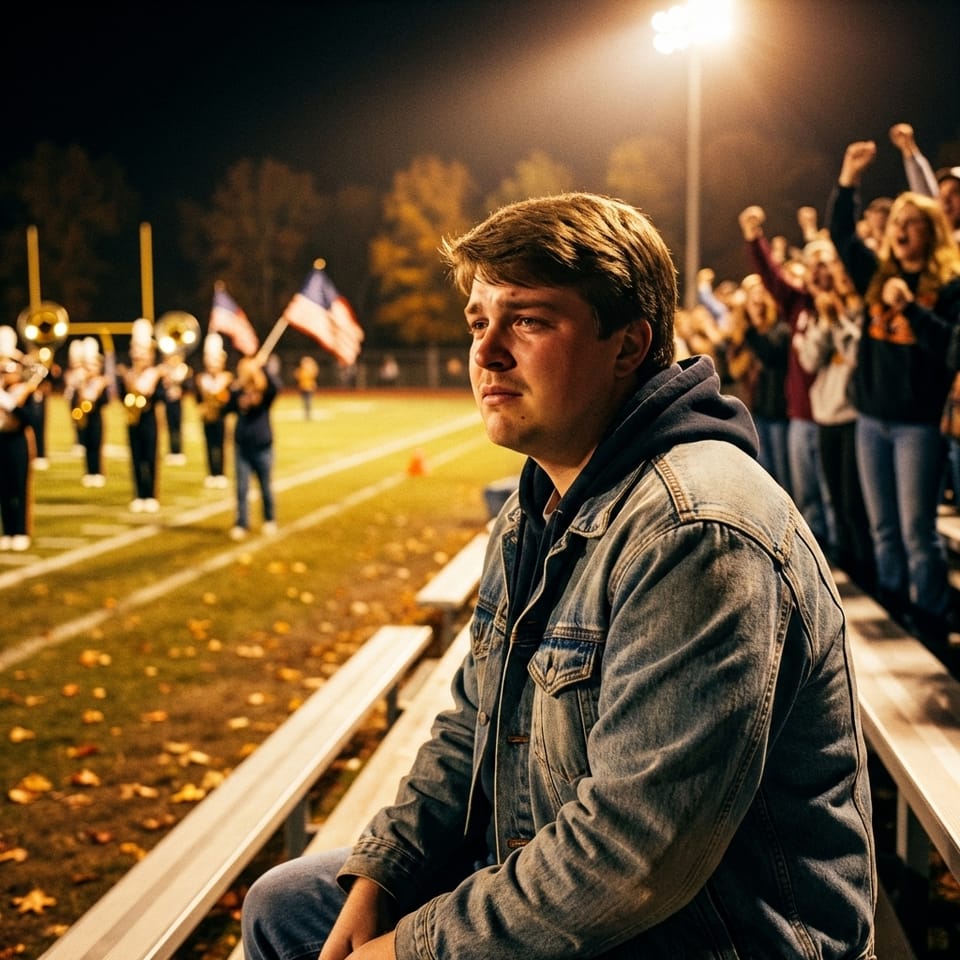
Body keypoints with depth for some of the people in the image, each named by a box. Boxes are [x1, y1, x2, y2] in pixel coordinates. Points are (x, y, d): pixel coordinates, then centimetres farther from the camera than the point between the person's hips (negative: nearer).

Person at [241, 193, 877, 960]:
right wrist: (376, 877, -1)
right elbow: (473, 730, 13)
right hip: (543, 883, 9)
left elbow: (638, 849, -29)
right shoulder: (537, 510, 7)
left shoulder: (693, 530, -26)